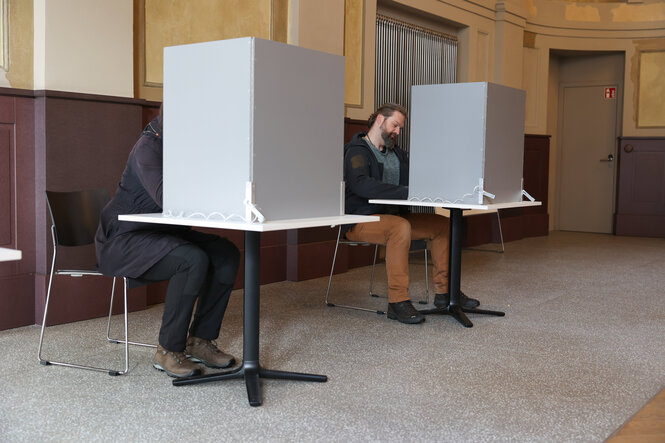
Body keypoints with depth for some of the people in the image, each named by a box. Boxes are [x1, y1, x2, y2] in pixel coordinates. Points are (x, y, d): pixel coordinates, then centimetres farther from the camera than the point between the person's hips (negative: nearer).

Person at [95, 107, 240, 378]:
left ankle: (199, 340, -2)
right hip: (123, 241, -8)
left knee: (227, 254, -9)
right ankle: (168, 352, -18)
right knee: (193, 259, -31)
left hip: (161, 234, 8)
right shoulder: (149, 147, -19)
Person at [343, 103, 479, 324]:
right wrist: (406, 192, -36)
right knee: (401, 227, -36)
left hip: (393, 216, 8)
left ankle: (444, 292, 2)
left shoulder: (396, 153, 18)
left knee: (443, 224, -3)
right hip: (361, 221, -8)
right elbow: (361, 184, -29)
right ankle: (398, 302, -33)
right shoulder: (357, 151, -10)